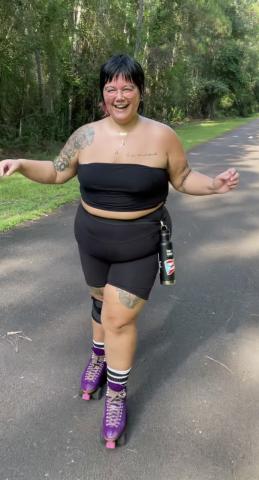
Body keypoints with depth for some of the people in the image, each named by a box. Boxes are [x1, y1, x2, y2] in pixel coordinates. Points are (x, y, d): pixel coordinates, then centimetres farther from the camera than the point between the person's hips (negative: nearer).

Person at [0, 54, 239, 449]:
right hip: (92, 239, 3)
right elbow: (57, 172, 7)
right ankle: (99, 357, 48)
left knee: (120, 318, -2)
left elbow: (183, 179, -1)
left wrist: (214, 185, -19)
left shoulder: (162, 136, -10)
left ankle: (117, 396, 19)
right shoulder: (86, 135, -4)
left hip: (139, 244, -3)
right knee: (102, 300, 20)